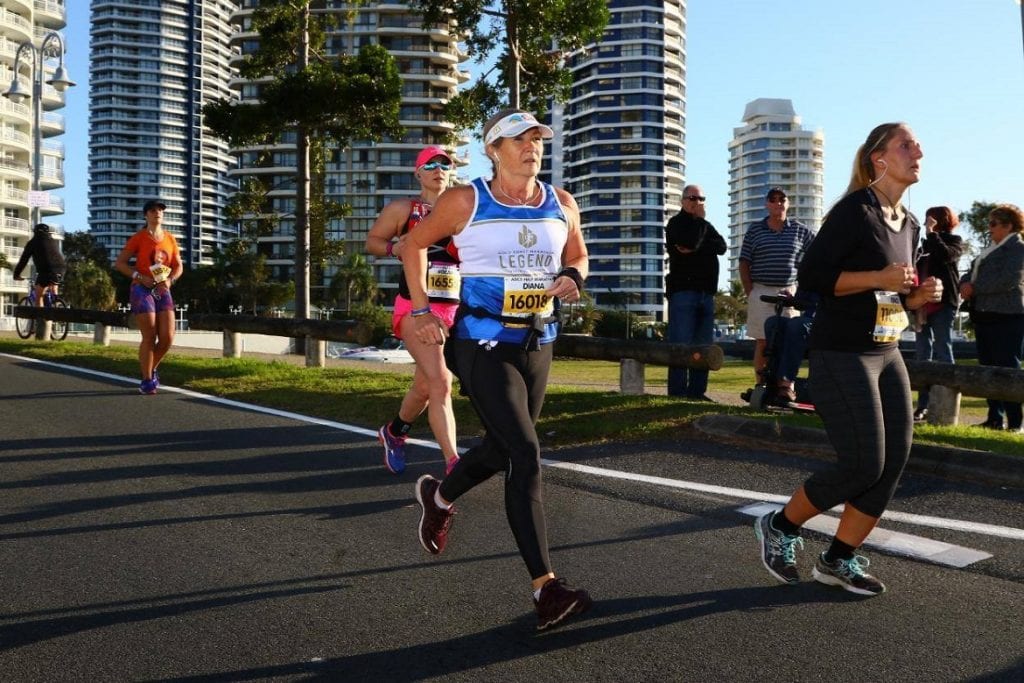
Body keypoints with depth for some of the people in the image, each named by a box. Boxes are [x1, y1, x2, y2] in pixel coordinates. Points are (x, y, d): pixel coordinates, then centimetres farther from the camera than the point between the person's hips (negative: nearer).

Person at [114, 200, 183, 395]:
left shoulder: (170, 239, 9)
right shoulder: (138, 238, -2)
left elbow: (178, 266, 13)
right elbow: (119, 263, -3)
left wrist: (170, 280, -6)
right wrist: (139, 277, -15)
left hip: (163, 291, 4)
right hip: (142, 290, -4)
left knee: (167, 337, -4)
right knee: (149, 337, -7)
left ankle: (151, 369, 23)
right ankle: (147, 381, 5)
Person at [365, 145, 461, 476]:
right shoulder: (402, 209, 3)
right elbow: (372, 240, 11)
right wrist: (393, 247, -9)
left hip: (453, 309, 5)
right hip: (414, 307, -4)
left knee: (425, 386, 14)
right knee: (440, 382, -20)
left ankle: (393, 432, 42)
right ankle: (453, 464, -21)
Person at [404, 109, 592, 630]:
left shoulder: (561, 205, 6)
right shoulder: (466, 202, -6)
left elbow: (577, 256, 21)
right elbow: (415, 244, 6)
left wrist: (573, 276, -4)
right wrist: (421, 311, -1)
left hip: (538, 343, 6)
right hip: (483, 345, -6)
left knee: (502, 447, 18)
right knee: (525, 454, -16)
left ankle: (439, 496, 50)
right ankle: (545, 587, -13)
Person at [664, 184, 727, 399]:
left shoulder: (705, 226, 24)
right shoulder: (676, 223, 3)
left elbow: (721, 246, 5)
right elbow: (690, 242, -17)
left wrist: (697, 248, -11)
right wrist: (699, 219, -2)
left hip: (706, 292, 7)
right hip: (683, 290, -7)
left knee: (704, 345, 5)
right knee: (681, 344, -10)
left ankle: (697, 391, 8)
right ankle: (678, 393, -10)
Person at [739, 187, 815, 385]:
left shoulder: (800, 230, 7)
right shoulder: (755, 230, 7)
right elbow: (744, 264, 6)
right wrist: (750, 293, -2)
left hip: (788, 293, 0)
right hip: (760, 293, 0)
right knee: (762, 343, 2)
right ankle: (760, 386, 7)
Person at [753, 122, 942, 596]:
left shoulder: (909, 224, 14)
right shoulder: (855, 211, -11)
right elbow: (811, 276, -17)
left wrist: (920, 295, 1)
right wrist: (879, 278, -22)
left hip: (886, 355, 9)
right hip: (841, 356, -9)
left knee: (893, 463, 4)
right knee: (863, 466, -8)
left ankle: (838, 561, 17)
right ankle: (779, 527, 14)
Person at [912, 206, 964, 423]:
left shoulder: (954, 241, 2)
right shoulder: (926, 244, 20)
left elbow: (945, 255, -19)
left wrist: (931, 233, -10)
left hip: (942, 303, -6)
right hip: (922, 304, 6)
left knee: (942, 352, -7)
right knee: (923, 355, 5)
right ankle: (923, 405, 8)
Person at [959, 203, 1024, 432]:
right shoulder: (991, 248, 22)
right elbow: (972, 273, 20)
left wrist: (975, 288, -13)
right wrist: (965, 283, -3)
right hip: (984, 316, 9)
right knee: (988, 368, 10)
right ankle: (995, 419, 16)